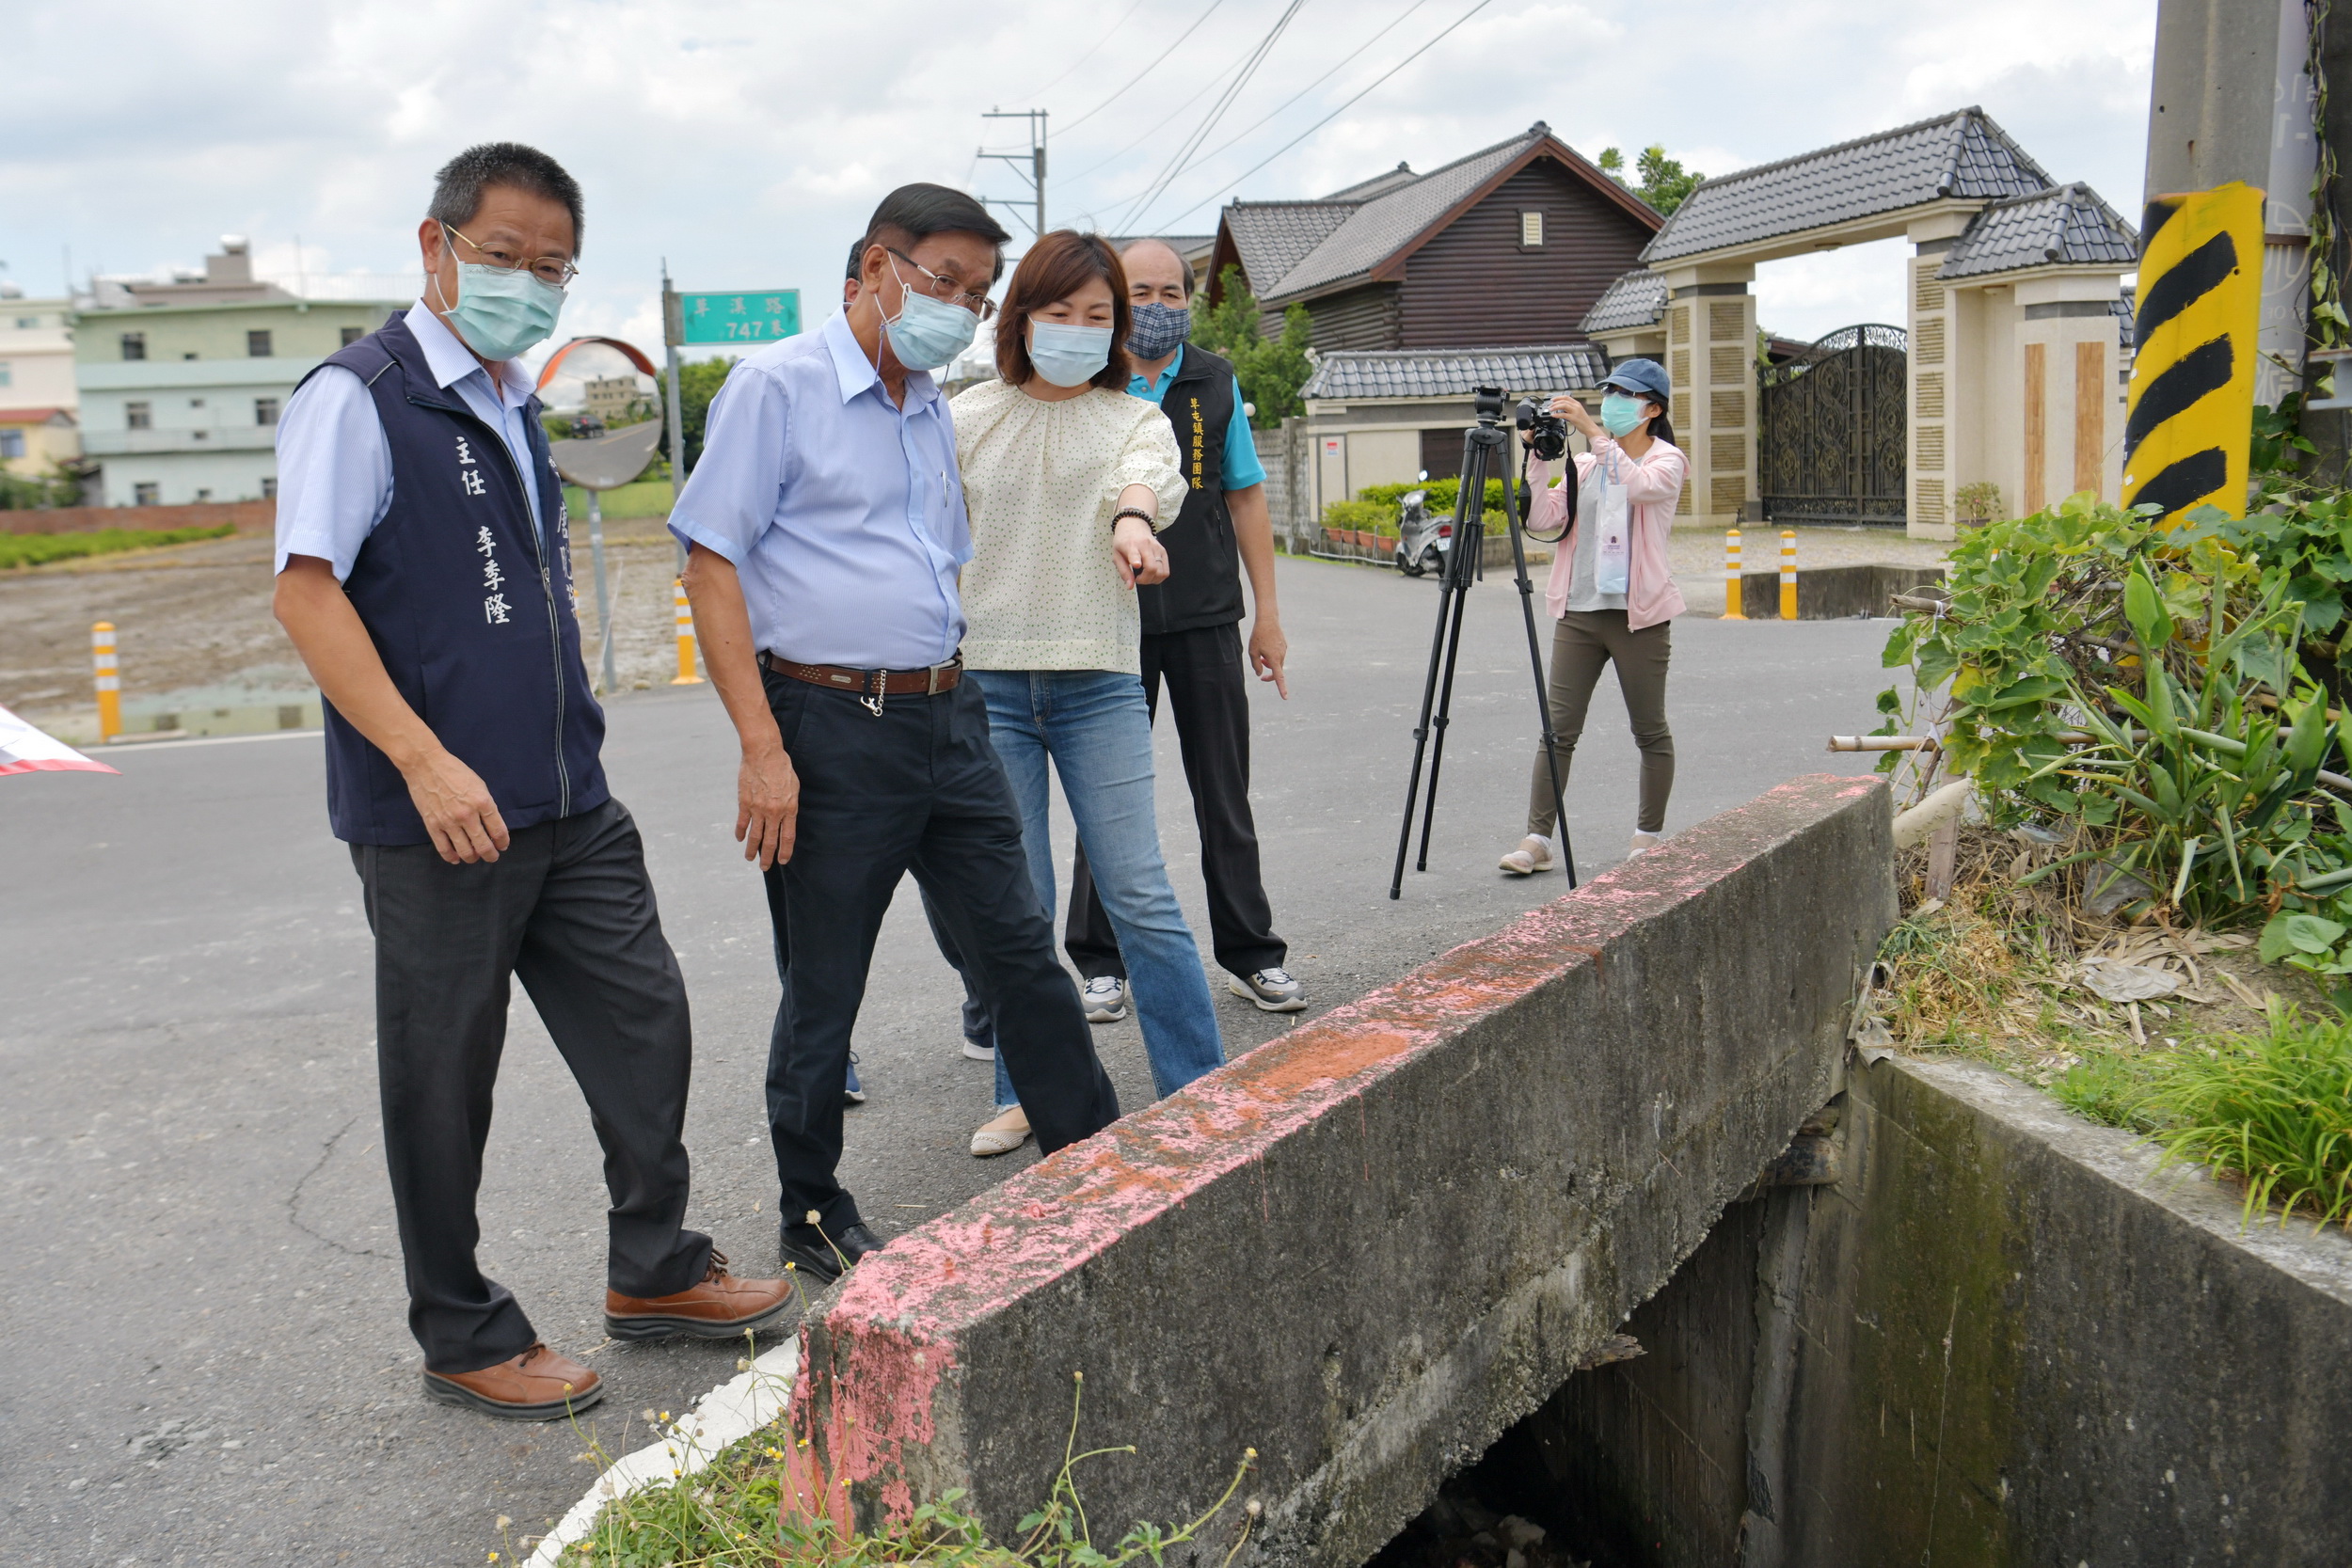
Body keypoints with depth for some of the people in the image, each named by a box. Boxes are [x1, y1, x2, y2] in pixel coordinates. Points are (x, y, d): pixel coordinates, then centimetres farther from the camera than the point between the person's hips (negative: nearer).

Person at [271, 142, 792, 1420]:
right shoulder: (358, 398, -8)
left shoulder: (513, 407, 16)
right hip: (436, 817, -7)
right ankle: (463, 1338, 21)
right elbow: (307, 595, -16)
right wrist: (426, 760, -24)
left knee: (643, 1019, 11)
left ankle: (655, 1269, 28)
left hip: (569, 804, 8)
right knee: (443, 1076, 5)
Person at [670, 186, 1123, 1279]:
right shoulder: (777, 388, -6)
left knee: (1019, 949, 10)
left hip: (946, 718, 7)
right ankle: (813, 1217, 22)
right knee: (822, 993, 5)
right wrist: (761, 746, -18)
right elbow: (710, 566, -12)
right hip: (829, 727, -7)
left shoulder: (933, 411, 16)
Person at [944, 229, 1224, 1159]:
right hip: (986, 678, 1)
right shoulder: (970, 418, 9)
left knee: (1140, 897, -5)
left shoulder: (1134, 419, 7)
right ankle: (1025, 1092, 19)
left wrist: (1134, 518, -39)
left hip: (1098, 680, -1)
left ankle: (1201, 1089, 6)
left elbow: (1148, 478, -16)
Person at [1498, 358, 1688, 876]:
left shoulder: (1668, 461, 1)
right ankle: (1538, 838, -2)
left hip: (1638, 614, -4)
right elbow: (1542, 520, 3)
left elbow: (1638, 484, -23)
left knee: (1650, 731, 6)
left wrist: (1594, 431, -25)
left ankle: (1648, 835, 20)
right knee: (1558, 729, -3)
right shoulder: (1585, 464, 15)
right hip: (1579, 610, 4)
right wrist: (1538, 458, -5)